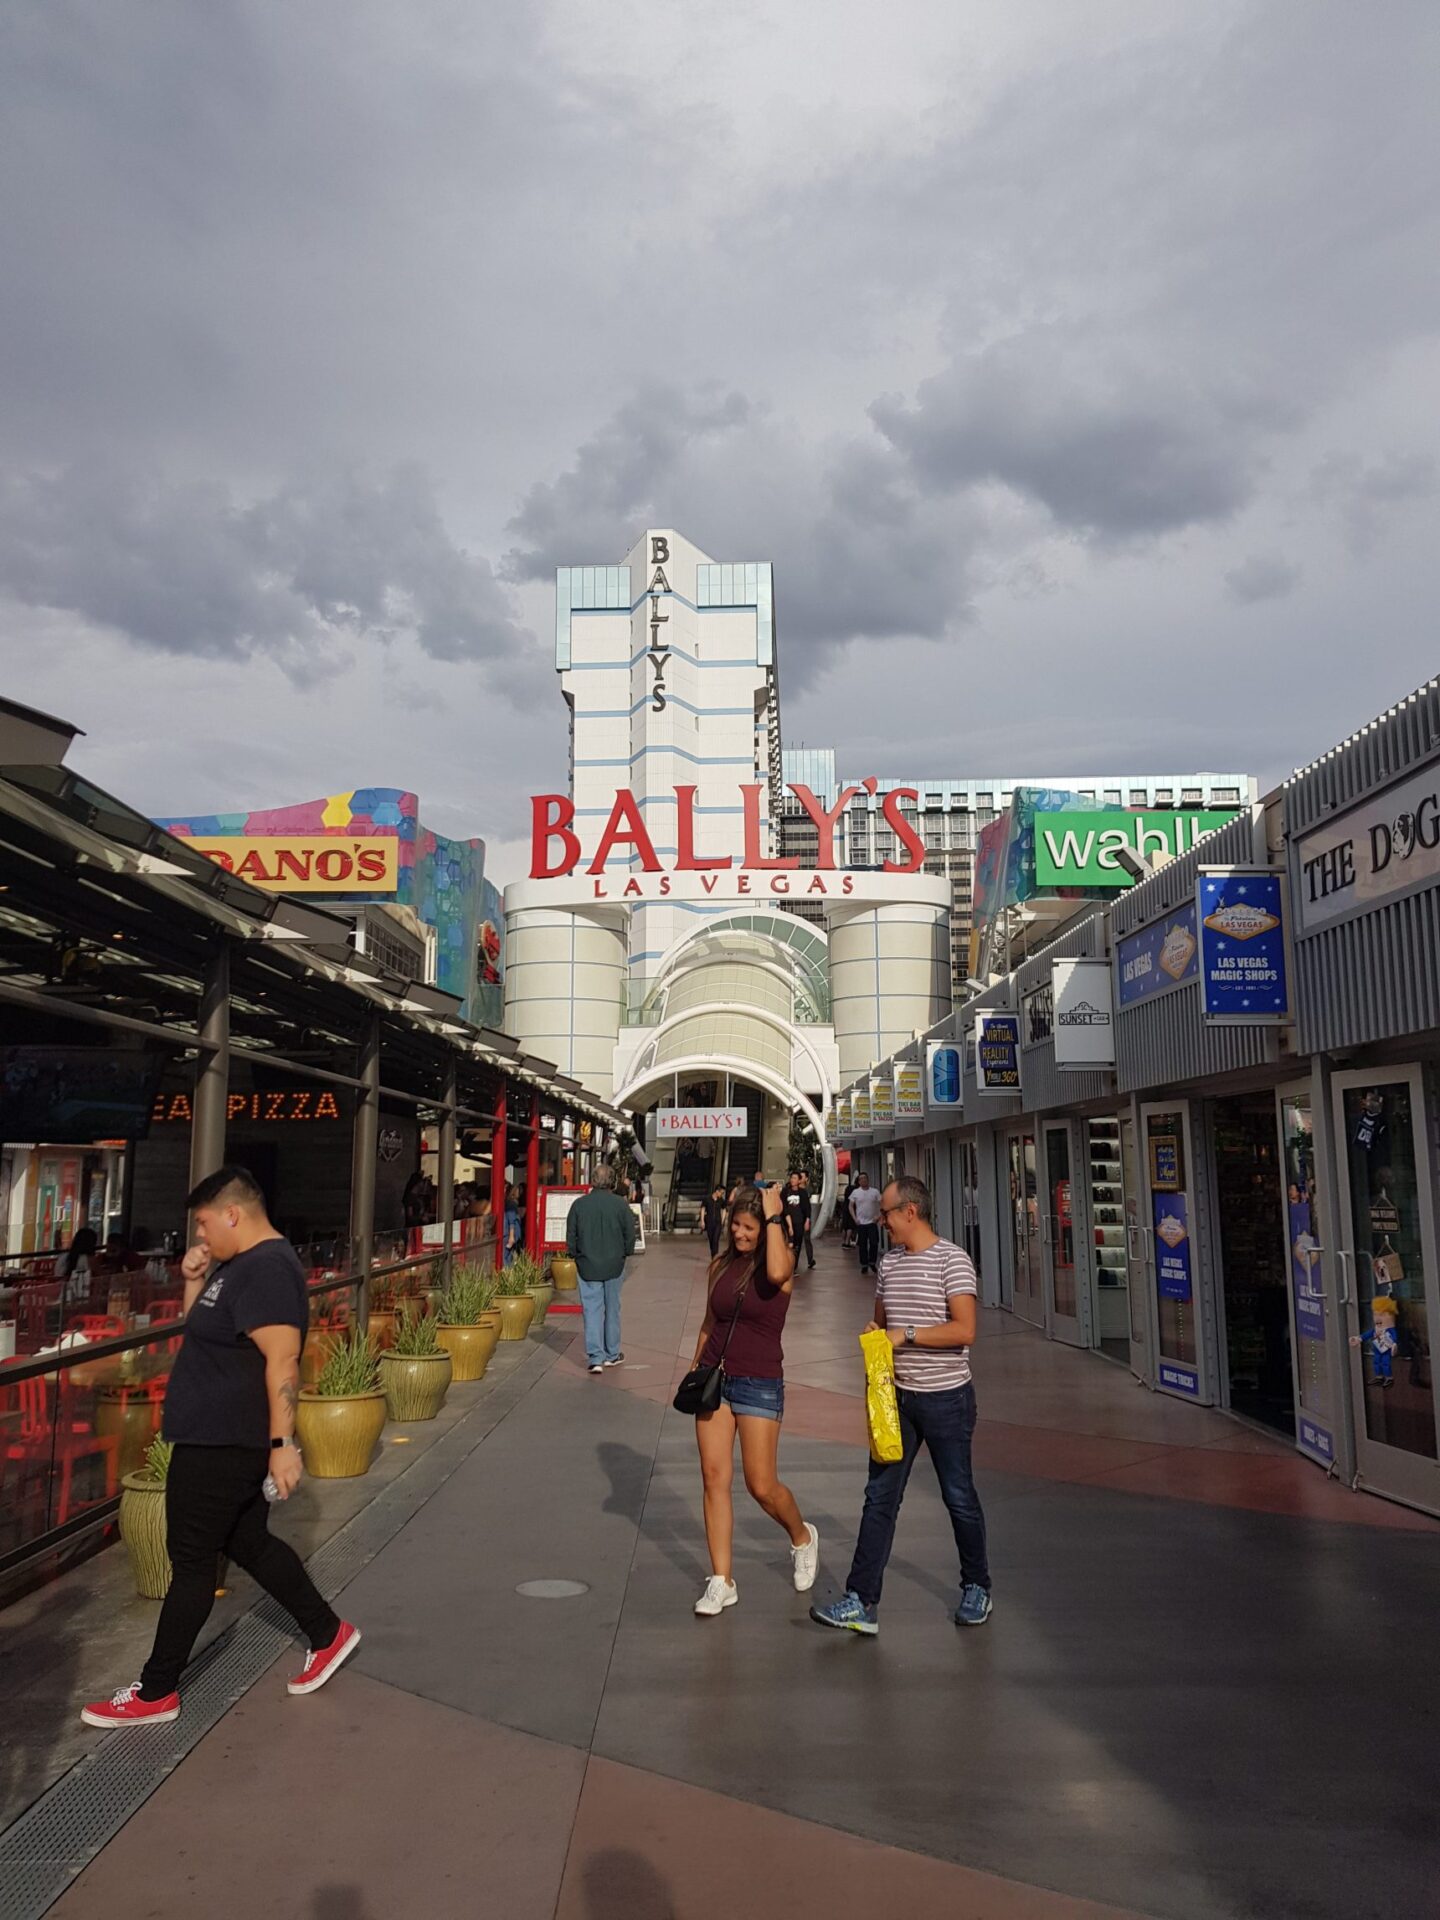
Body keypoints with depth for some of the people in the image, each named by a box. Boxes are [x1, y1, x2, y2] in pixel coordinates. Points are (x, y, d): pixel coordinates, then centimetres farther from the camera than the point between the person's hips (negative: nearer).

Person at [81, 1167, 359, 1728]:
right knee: (249, 1542, 18)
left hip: (222, 1445, -10)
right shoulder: (240, 1264, 11)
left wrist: (282, 1442, -28)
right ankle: (328, 1634, 29)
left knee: (191, 1562, 3)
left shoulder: (266, 1268, -22)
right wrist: (195, 1281, 2)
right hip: (219, 1437, 10)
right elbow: (205, 1330, 19)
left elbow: (282, 1359, -27)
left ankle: (156, 1692, 19)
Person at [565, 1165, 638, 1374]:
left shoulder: (579, 1204, -5)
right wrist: (624, 1254, 13)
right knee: (612, 1309, 13)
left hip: (587, 1266, 0)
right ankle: (612, 1354, 23)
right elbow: (630, 1233, -3)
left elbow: (570, 1236, 1)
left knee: (592, 1311, 2)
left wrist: (575, 1255, 15)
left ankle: (596, 1358, -3)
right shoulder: (619, 1204, -8)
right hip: (614, 1265, 0)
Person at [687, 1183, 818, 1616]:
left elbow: (777, 1273, -36)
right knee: (714, 1478, 2)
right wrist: (695, 1367, 16)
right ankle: (721, 1581, 12)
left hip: (759, 1384, -5)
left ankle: (802, 1537, 31)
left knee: (761, 1485, 0)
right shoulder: (721, 1264, 5)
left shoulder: (782, 1259, -10)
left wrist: (774, 1216, -27)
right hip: (714, 1378, 5)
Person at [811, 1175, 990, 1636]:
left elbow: (965, 1330, -20)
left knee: (959, 1496, 9)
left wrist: (906, 1334, -18)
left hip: (946, 1396, -6)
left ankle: (976, 1589, 29)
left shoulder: (951, 1259, -12)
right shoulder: (889, 1263, 9)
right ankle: (862, 1602, 5)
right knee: (880, 1497, 3)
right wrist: (874, 1335, 0)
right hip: (898, 1396, 6)